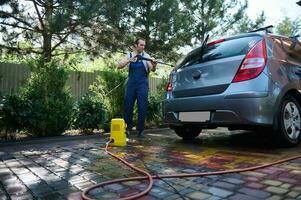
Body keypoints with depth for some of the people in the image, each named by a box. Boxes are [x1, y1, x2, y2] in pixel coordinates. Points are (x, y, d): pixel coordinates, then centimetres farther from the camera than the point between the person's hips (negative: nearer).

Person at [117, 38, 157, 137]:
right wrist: (129, 60, -19)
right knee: (128, 106, 6)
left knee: (142, 108, -2)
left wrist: (154, 65, -30)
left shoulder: (146, 56, 3)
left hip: (142, 84, -2)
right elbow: (119, 66, -3)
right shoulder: (129, 55, 8)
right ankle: (128, 127, 23)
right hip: (131, 84, 2)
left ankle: (140, 130, 8)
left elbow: (152, 70, -7)